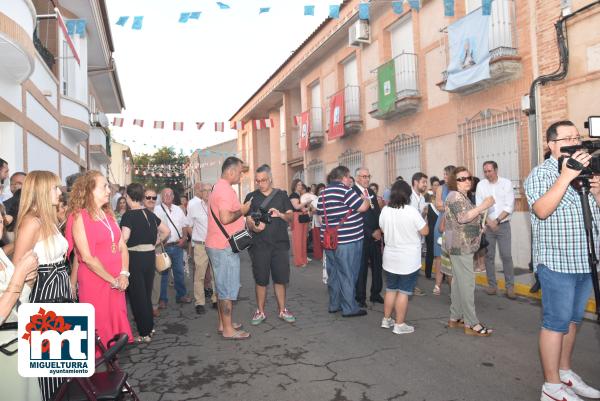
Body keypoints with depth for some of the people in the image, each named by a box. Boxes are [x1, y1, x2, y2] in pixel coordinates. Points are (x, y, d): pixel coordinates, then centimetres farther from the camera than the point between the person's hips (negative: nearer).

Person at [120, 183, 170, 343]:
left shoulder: (129, 215, -13)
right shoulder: (149, 214, 7)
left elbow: (124, 238, -25)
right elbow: (166, 231, 12)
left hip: (134, 257, -6)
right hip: (150, 256, 6)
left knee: (137, 295, 4)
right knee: (147, 293, 18)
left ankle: (144, 334, 11)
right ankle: (150, 327, 30)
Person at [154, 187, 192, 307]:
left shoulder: (178, 209, 12)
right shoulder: (157, 209, -4)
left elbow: (185, 225, 15)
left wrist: (184, 238, 1)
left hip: (178, 246, 4)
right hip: (164, 246, -4)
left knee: (179, 272, 12)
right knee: (163, 273, 5)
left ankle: (181, 295, 25)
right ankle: (162, 299, 15)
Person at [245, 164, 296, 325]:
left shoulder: (282, 195, 8)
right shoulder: (251, 197, 4)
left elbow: (291, 216, 4)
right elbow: (248, 220, -1)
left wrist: (280, 214, -18)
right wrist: (254, 226, -24)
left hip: (280, 243, 1)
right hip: (259, 245, -1)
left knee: (280, 278, 7)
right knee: (261, 280, 6)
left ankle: (282, 310, 23)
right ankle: (260, 312, 21)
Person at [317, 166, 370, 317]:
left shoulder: (323, 194, 10)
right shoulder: (344, 190, -15)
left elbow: (320, 213, 16)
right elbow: (362, 207, -16)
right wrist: (366, 199, 4)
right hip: (347, 240, -8)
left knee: (334, 272, 16)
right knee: (348, 274, 1)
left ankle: (334, 304, 25)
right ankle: (349, 308, 10)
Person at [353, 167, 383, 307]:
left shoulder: (371, 192, 15)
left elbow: (377, 212, 15)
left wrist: (378, 230, 2)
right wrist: (371, 233, -13)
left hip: (376, 236, 7)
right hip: (362, 237, -7)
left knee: (377, 266, 11)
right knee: (361, 268, 2)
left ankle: (375, 294, 25)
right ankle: (360, 298, 15)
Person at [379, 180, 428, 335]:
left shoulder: (385, 210, -3)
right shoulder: (412, 211, -18)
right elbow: (425, 231, -10)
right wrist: (423, 220, 7)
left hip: (390, 257, 5)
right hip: (408, 259, -5)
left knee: (391, 289, 17)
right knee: (403, 292, 3)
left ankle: (386, 319, 26)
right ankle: (399, 325, 9)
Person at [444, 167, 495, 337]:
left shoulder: (462, 196, 19)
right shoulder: (455, 196, -13)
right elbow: (463, 218, -26)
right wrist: (483, 206, -24)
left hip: (461, 246, 11)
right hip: (460, 246, -11)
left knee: (458, 281, 13)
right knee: (467, 283, -8)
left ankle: (455, 318, 20)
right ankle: (471, 324, -3)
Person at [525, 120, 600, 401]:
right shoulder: (541, 174, -7)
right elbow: (542, 210, -24)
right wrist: (566, 175, -26)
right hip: (557, 262, -7)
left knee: (572, 320, 16)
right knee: (556, 323, -2)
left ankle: (565, 373, 30)